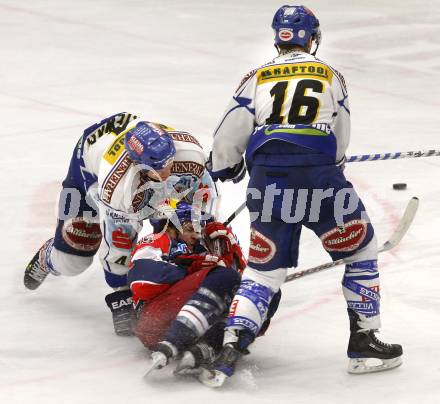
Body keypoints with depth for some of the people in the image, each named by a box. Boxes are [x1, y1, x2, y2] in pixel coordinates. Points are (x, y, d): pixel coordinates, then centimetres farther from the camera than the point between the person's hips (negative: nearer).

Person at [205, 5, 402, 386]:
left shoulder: (257, 77, 16)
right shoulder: (331, 75, 15)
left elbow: (230, 133, 9)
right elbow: (341, 139, 16)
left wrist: (225, 167, 27)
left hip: (267, 179, 2)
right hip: (319, 175, -2)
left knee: (263, 269, 10)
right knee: (361, 251, 17)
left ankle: (231, 348, -9)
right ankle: (364, 344, 15)